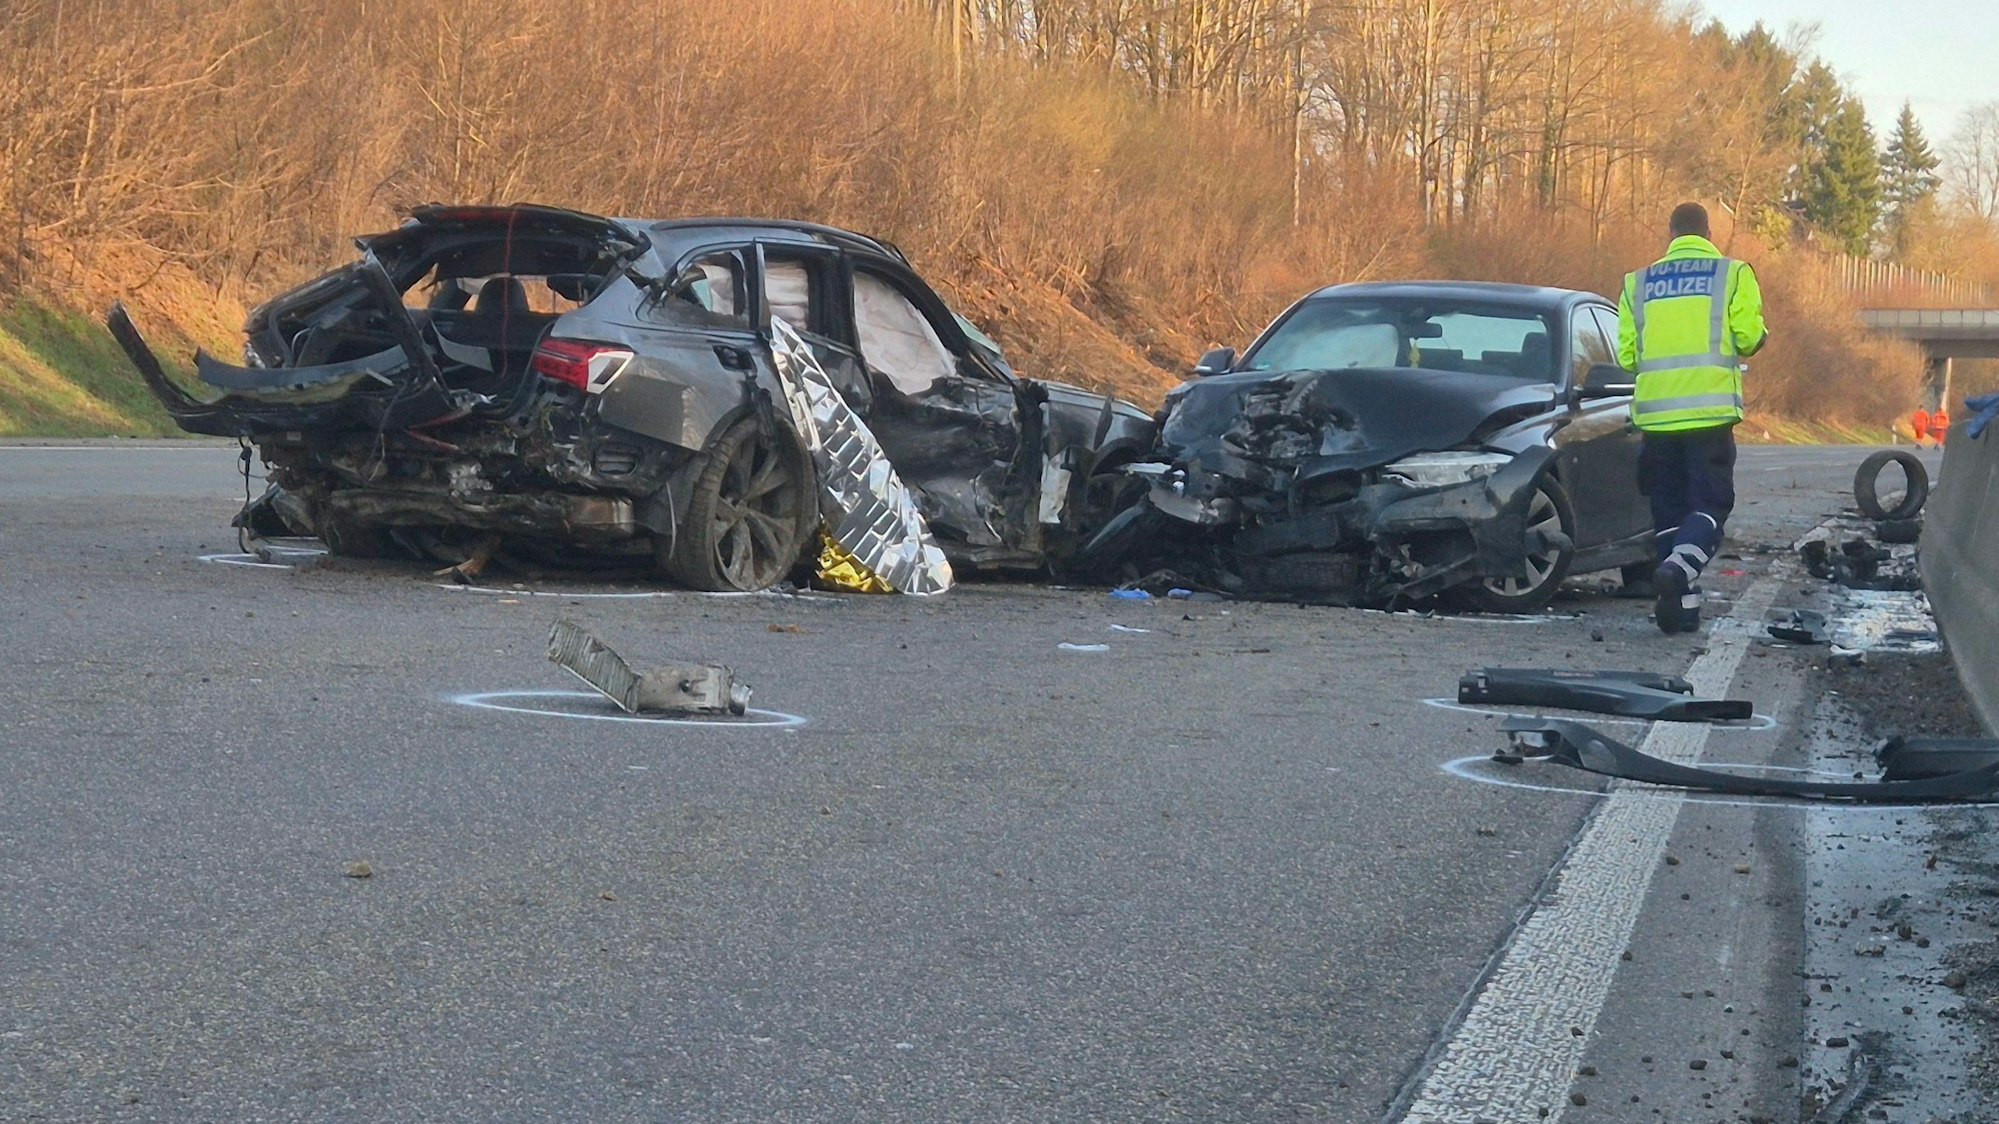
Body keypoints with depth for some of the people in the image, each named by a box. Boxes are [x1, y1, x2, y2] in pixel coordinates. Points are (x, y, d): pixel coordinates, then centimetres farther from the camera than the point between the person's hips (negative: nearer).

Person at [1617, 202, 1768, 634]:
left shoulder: (1639, 283, 11)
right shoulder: (1732, 274, 3)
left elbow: (1626, 355, 9)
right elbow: (1749, 338, -6)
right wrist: (1758, 335, 18)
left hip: (1656, 413, 3)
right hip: (1710, 411, -3)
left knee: (1669, 509, 10)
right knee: (1710, 504, 0)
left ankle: (1683, 605, 6)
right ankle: (1678, 569, -27)